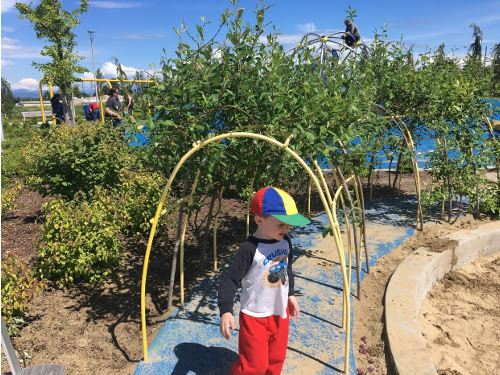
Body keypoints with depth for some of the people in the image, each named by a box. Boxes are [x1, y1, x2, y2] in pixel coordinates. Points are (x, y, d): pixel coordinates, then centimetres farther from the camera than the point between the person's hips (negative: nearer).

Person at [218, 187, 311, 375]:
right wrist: (225, 311, -32)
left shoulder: (285, 242, -4)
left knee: (276, 359, 21)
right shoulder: (250, 248, -25)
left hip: (280, 313, 6)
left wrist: (290, 295, 20)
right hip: (255, 316, -6)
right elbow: (230, 280, -23)